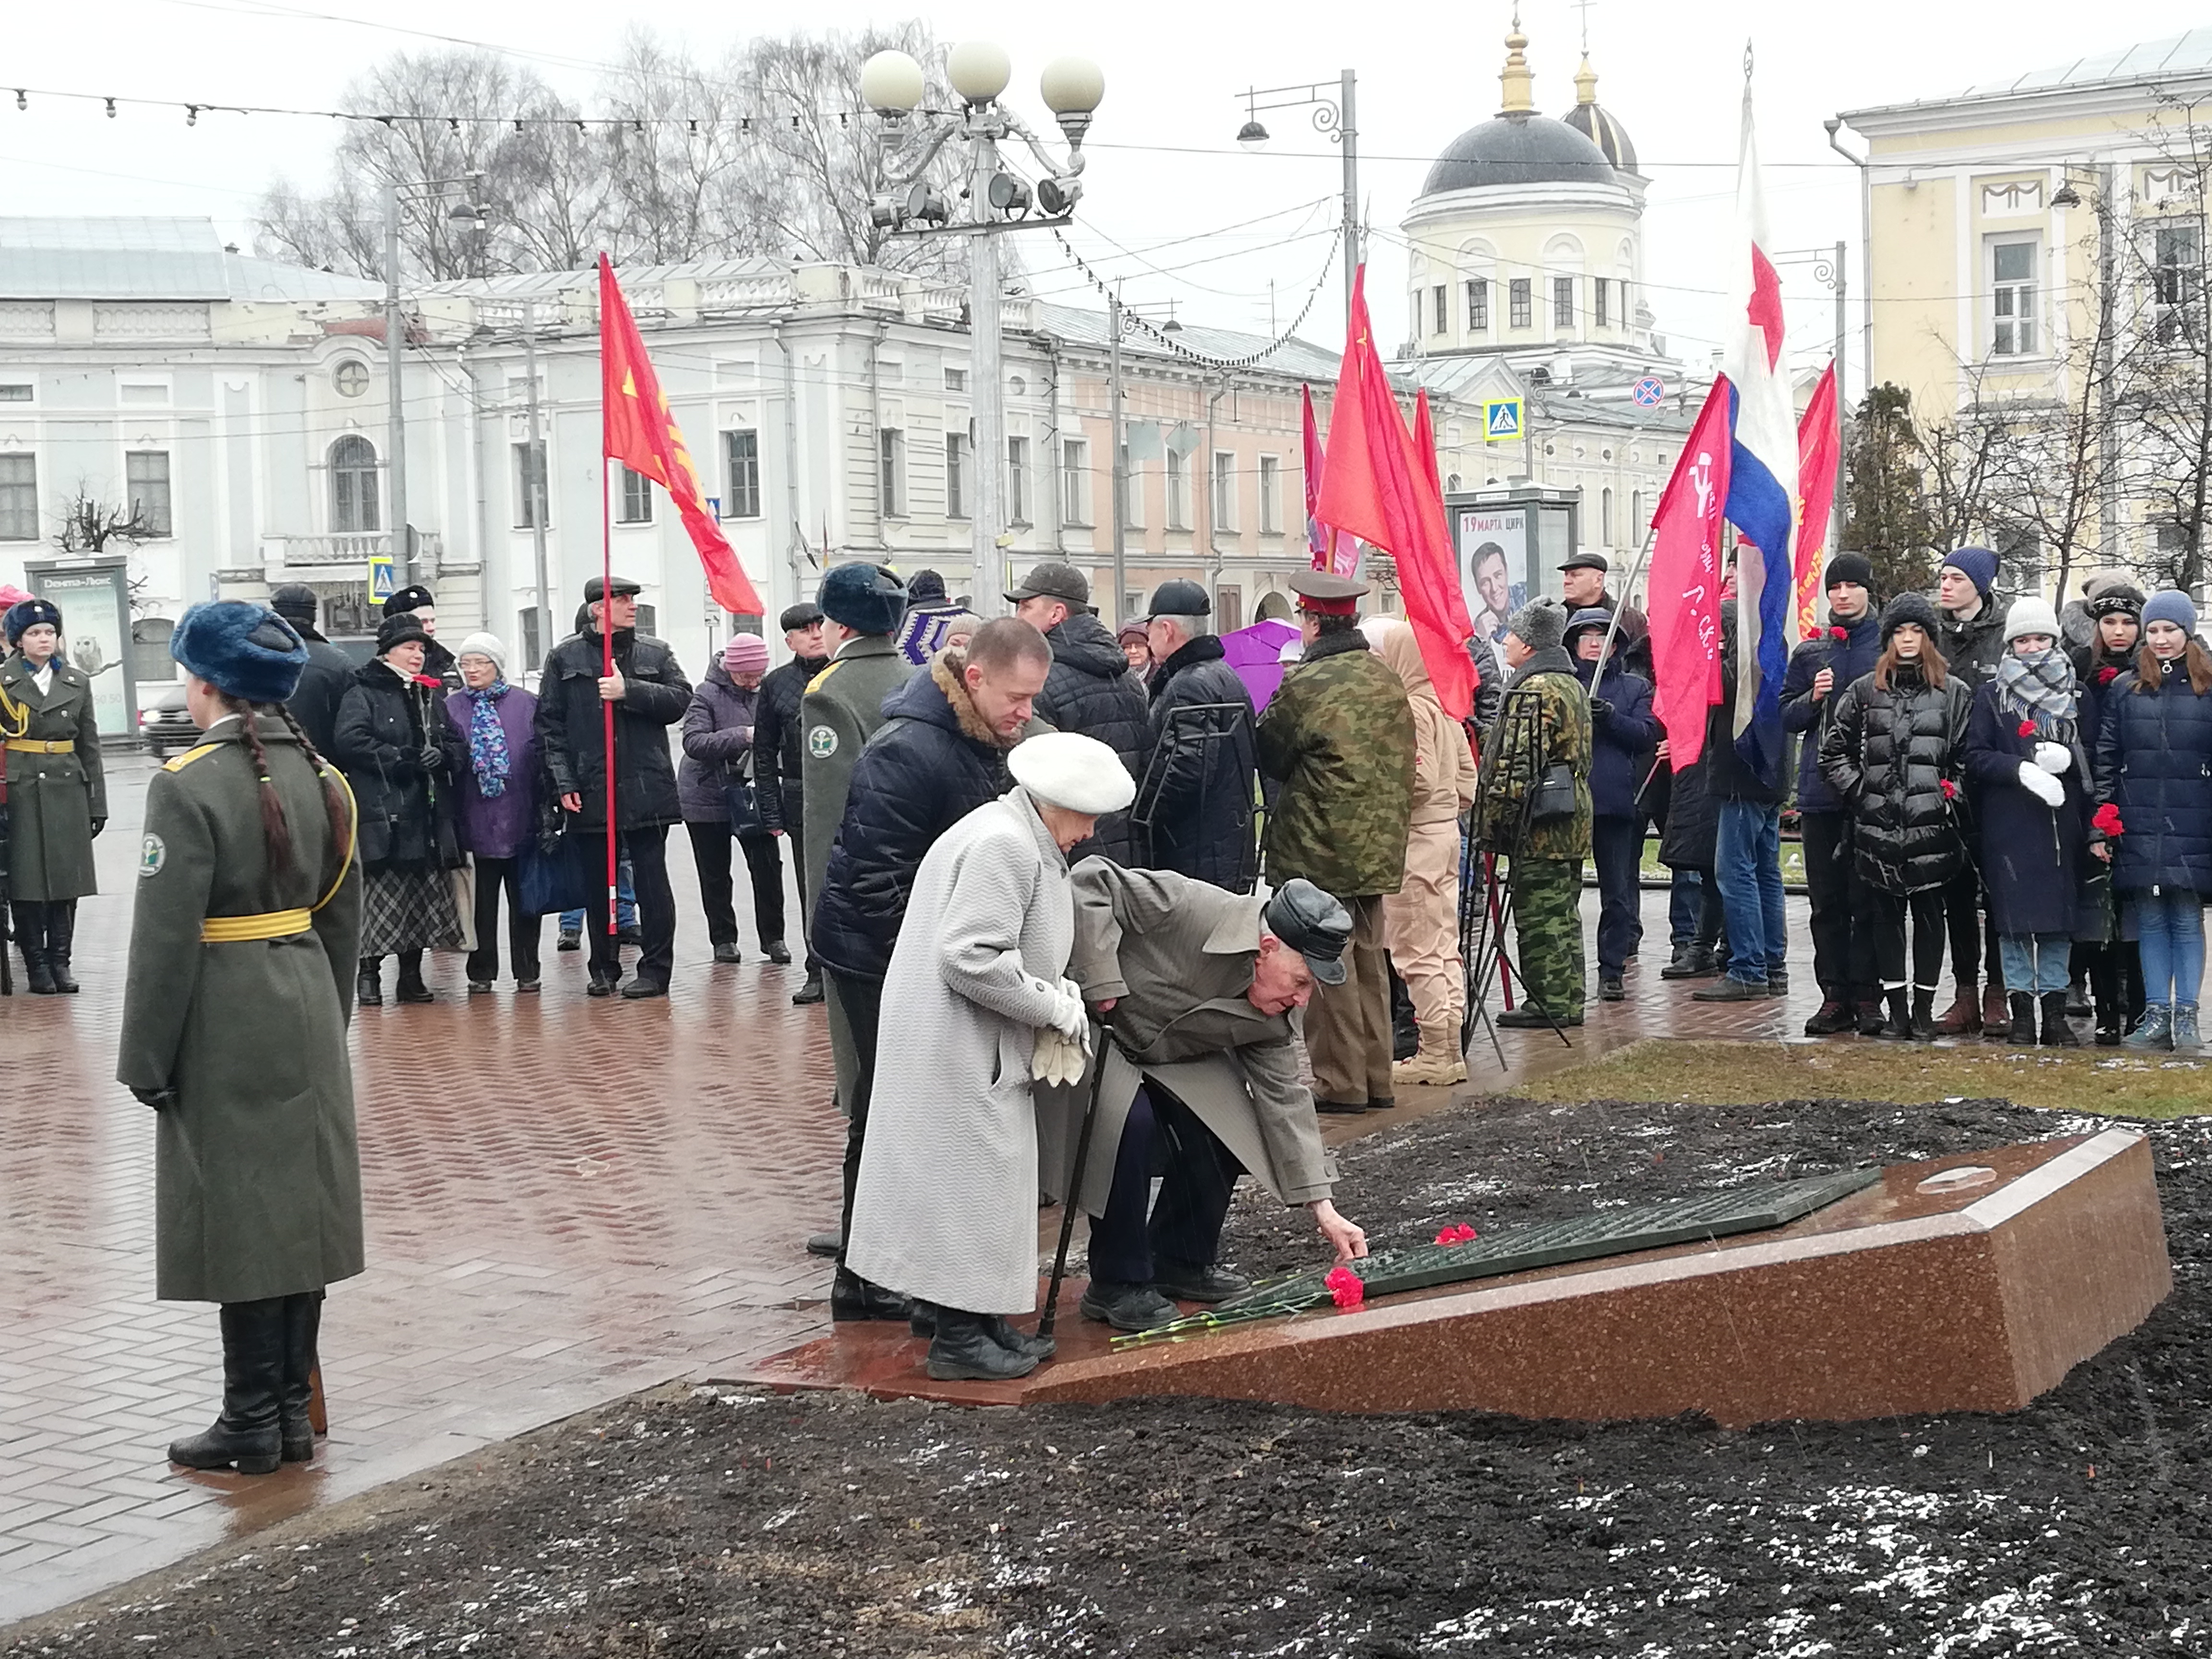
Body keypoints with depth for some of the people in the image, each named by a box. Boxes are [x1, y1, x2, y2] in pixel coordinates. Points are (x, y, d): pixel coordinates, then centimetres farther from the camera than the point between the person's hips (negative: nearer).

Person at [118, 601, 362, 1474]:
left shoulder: (188, 785, -15)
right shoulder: (321, 777, 6)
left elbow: (167, 936, -16)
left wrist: (147, 1060, -10)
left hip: (225, 1025, -7)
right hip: (307, 1011, 7)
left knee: (239, 1214, 1)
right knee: (300, 1208, 11)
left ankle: (254, 1422, 8)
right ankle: (294, 1410, 19)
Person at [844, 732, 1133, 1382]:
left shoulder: (1018, 838, 15)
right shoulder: (1004, 845, -20)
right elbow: (970, 957, -27)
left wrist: (1056, 987, 6)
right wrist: (1054, 1006, -17)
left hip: (974, 1052, 11)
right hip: (955, 1053, -11)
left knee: (983, 1181, 16)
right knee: (966, 1179, -3)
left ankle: (975, 1320, 25)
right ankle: (959, 1336, 5)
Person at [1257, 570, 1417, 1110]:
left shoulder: (1305, 686, -17)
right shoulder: (1387, 680, 6)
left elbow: (1267, 756, -5)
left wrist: (1269, 709, 12)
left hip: (1320, 848, -7)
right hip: (1379, 844, 7)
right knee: (1369, 960, 14)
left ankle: (1340, 1081, 3)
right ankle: (1375, 1079, 20)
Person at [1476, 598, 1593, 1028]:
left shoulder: (1534, 691, -15)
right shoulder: (1572, 684, 17)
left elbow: (1519, 765, -21)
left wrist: (1494, 820, -18)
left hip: (1540, 828, -10)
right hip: (1573, 821, 10)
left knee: (1539, 916, -4)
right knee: (1563, 914, 14)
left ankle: (1548, 1002, -2)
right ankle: (1568, 1001, 18)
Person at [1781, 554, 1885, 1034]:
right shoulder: (1810, 652, 13)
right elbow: (1785, 717, 13)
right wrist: (1813, 698, -6)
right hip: (1820, 791, 4)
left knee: (1868, 899, -3)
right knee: (1827, 901, 6)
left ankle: (1867, 996, 2)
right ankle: (1835, 996, 11)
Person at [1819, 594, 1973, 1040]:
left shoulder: (1954, 692, 5)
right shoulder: (1864, 691, 8)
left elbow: (1966, 756, 5)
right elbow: (1834, 750, 12)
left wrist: (1950, 796, -5)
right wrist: (1858, 791, 2)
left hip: (1931, 824, -1)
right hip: (1878, 825, 1)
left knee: (1930, 914, 4)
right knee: (1886, 915, 4)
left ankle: (1924, 1008, 11)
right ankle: (1896, 1008, 11)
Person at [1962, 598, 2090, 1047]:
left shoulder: (2075, 694, 12)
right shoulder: (1991, 693, 6)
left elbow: (2094, 757, 12)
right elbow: (1976, 758, 0)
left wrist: (2066, 757, -10)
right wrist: (2022, 770, -16)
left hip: (2063, 821, 2)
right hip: (2009, 824, -2)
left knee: (2060, 917, 3)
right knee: (2014, 917, -2)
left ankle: (2055, 1012, 9)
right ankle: (2021, 1013, 5)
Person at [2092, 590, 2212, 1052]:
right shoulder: (2124, 690, 8)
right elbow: (2105, 759, 7)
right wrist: (2100, 827, 2)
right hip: (2138, 827, 2)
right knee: (2150, 922, 5)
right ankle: (2157, 1016, 9)